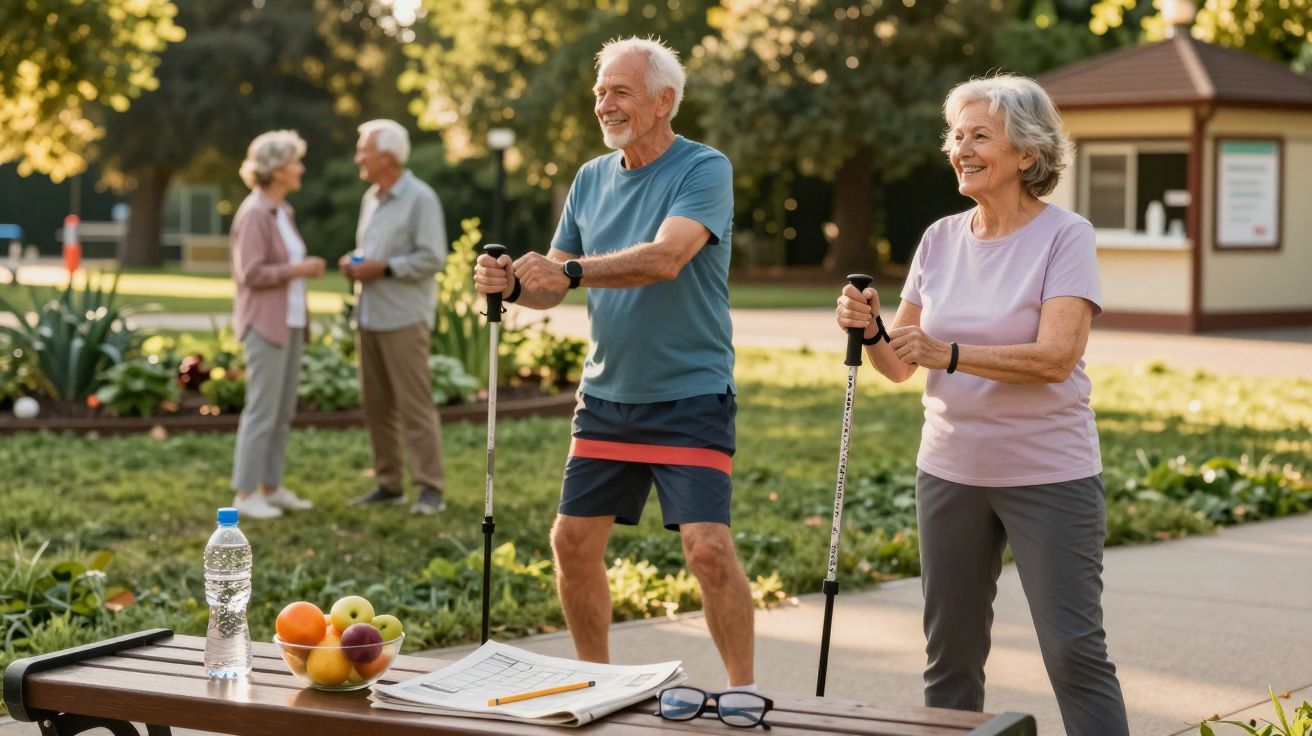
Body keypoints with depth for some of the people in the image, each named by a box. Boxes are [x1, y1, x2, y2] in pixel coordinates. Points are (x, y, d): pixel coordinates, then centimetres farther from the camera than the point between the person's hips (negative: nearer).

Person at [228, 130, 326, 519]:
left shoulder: (282, 212, 14)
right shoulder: (254, 214, -14)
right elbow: (252, 273, -20)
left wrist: (305, 267, 8)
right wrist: (299, 269, -16)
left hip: (289, 322, 9)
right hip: (265, 325, -9)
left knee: (284, 411, 10)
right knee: (262, 410, -7)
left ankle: (272, 488, 16)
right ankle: (245, 494, -1)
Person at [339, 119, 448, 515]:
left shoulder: (420, 198, -9)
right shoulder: (371, 198, 15)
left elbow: (432, 258, -15)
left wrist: (383, 268, -18)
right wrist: (352, 262, 3)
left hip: (404, 318, -8)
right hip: (369, 316, 8)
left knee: (414, 404, -8)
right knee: (376, 403, 7)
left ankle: (430, 489, -5)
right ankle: (389, 484, 14)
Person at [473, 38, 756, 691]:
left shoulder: (704, 170, -10)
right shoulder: (591, 178, 10)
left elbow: (666, 258, -26)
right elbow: (551, 286, 11)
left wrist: (571, 270, -32)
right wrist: (511, 285, -11)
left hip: (689, 397, -6)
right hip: (606, 394, 6)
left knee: (708, 548, -13)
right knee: (573, 540, 8)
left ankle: (744, 693, 3)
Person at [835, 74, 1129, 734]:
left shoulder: (1065, 236, -9)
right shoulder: (941, 238, 7)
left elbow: (1056, 357, -21)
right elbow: (900, 364, 8)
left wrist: (949, 354, -28)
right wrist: (870, 332, -13)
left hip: (1048, 476, -5)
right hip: (951, 473, 6)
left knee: (1074, 652, -5)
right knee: (950, 655, 12)